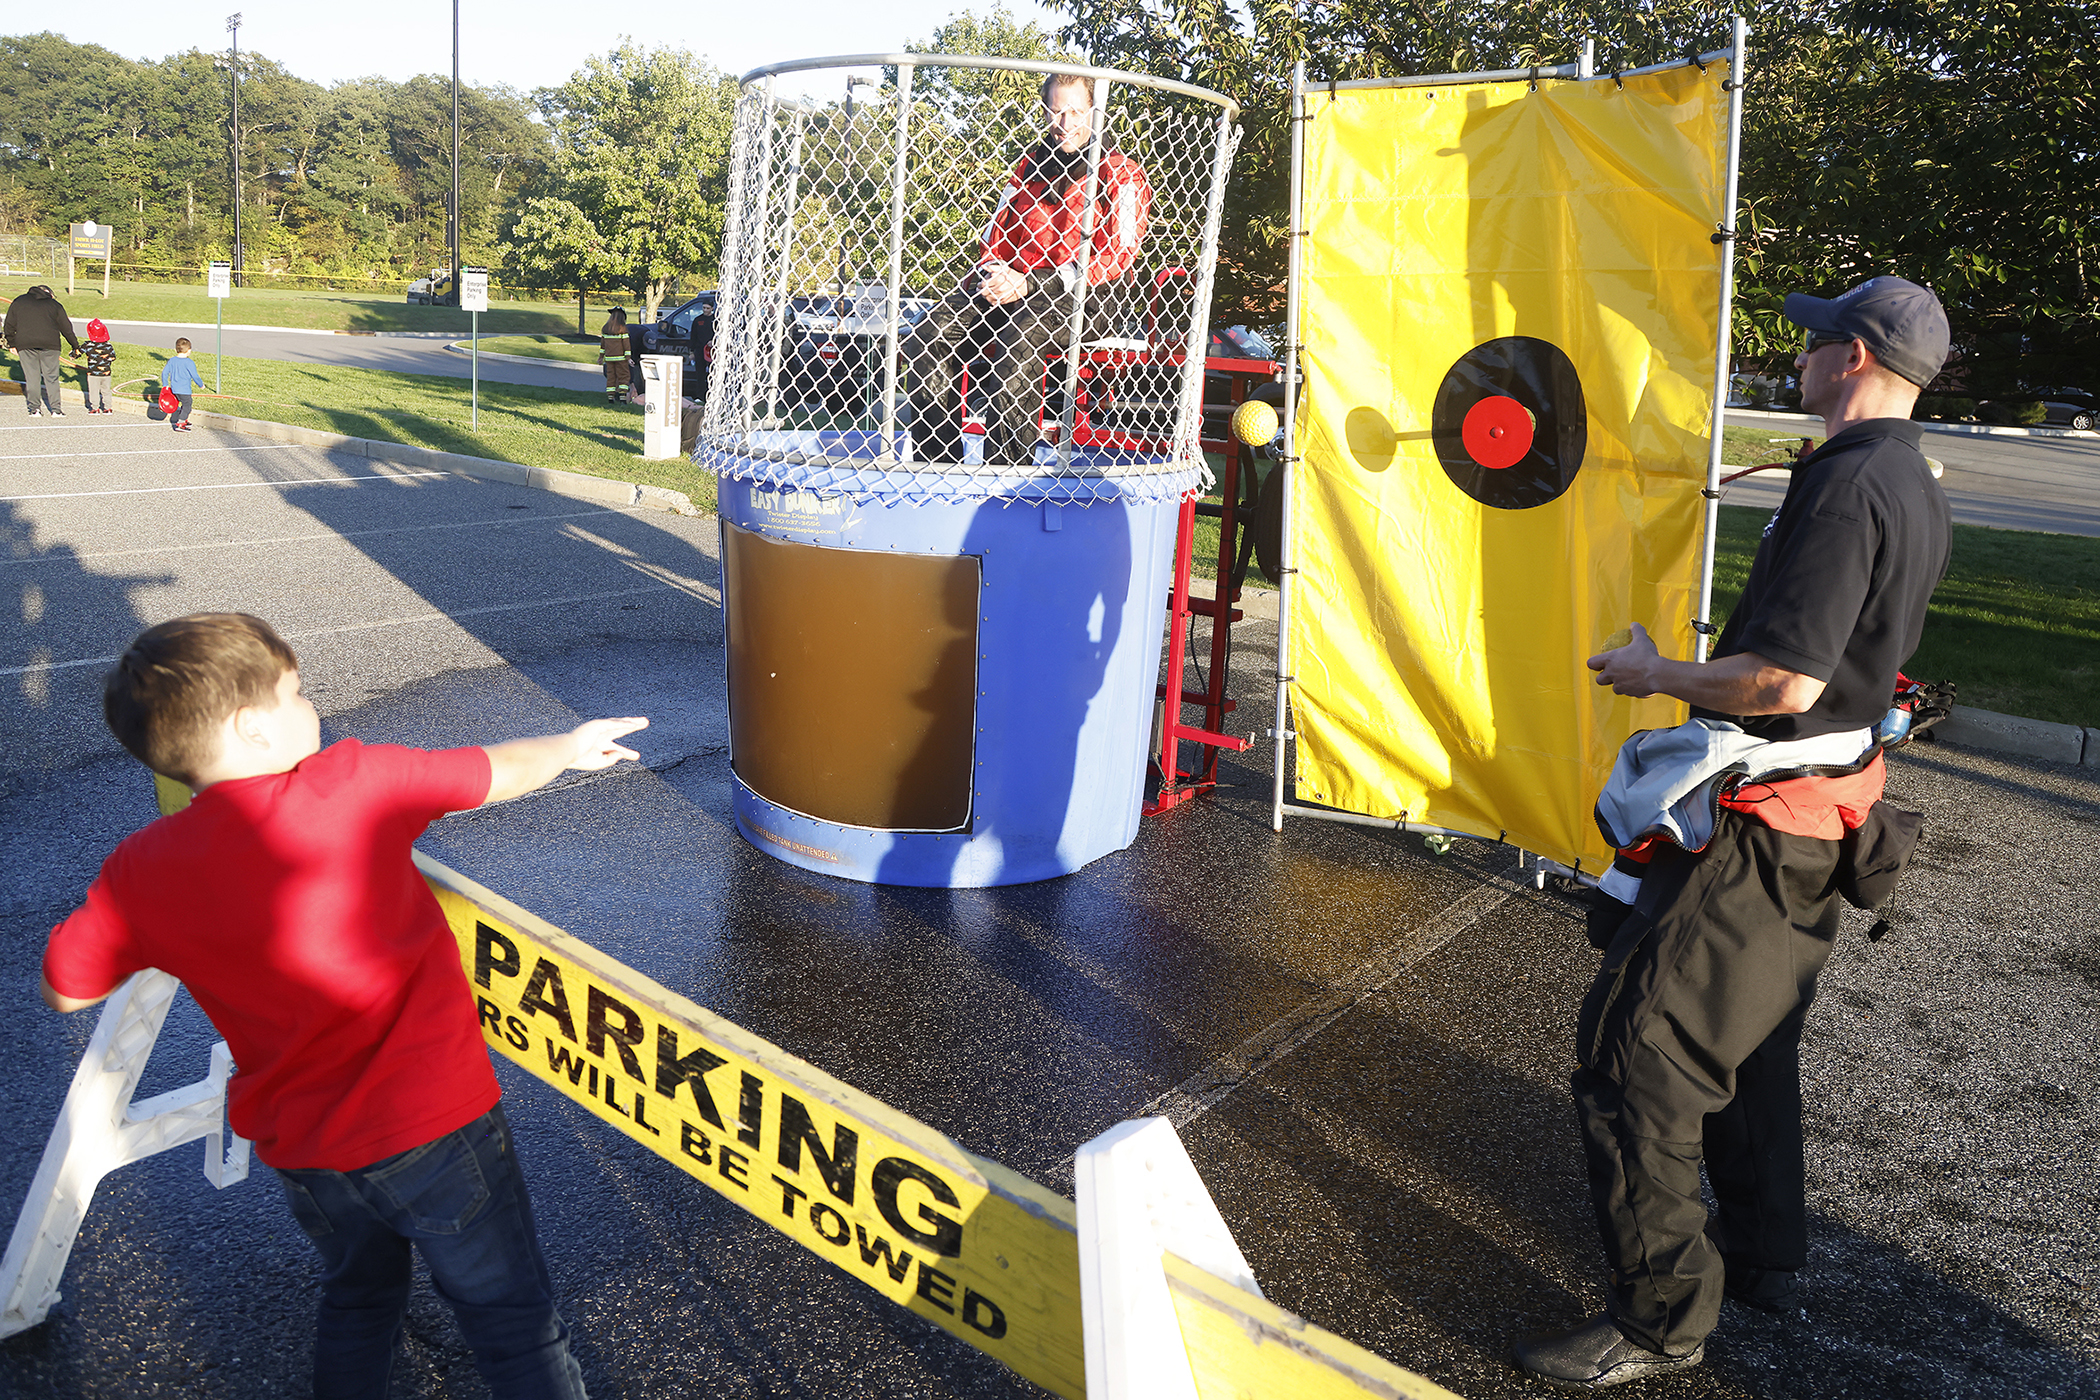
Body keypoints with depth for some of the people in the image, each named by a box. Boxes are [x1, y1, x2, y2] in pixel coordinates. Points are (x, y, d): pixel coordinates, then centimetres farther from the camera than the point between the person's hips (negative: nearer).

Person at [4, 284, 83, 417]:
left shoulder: (18, 302, 13)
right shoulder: (54, 304, 10)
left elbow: (9, 325, 14)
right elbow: (66, 328, 12)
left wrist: (12, 344, 22)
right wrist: (75, 346, 20)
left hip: (25, 345, 1)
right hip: (49, 345, -1)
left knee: (31, 377, 5)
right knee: (51, 377, 2)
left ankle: (34, 409, 5)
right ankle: (55, 409, -1)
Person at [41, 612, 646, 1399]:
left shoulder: (140, 872, -6)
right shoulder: (355, 781, -15)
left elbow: (65, 989, 10)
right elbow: (501, 772, 0)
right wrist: (570, 746, 20)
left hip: (302, 1150, 5)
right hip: (435, 1126, -4)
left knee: (357, 1303, 31)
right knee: (513, 1322, 11)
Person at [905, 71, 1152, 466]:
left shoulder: (1121, 174, 2)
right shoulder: (1030, 164, 20)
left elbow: (1115, 256, -11)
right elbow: (997, 230, 22)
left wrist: (1027, 284, -18)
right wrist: (993, 273, -5)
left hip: (1089, 298, -6)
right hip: (1013, 283, 6)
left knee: (1019, 340, -39)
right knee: (928, 336, -20)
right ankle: (936, 462, -17)